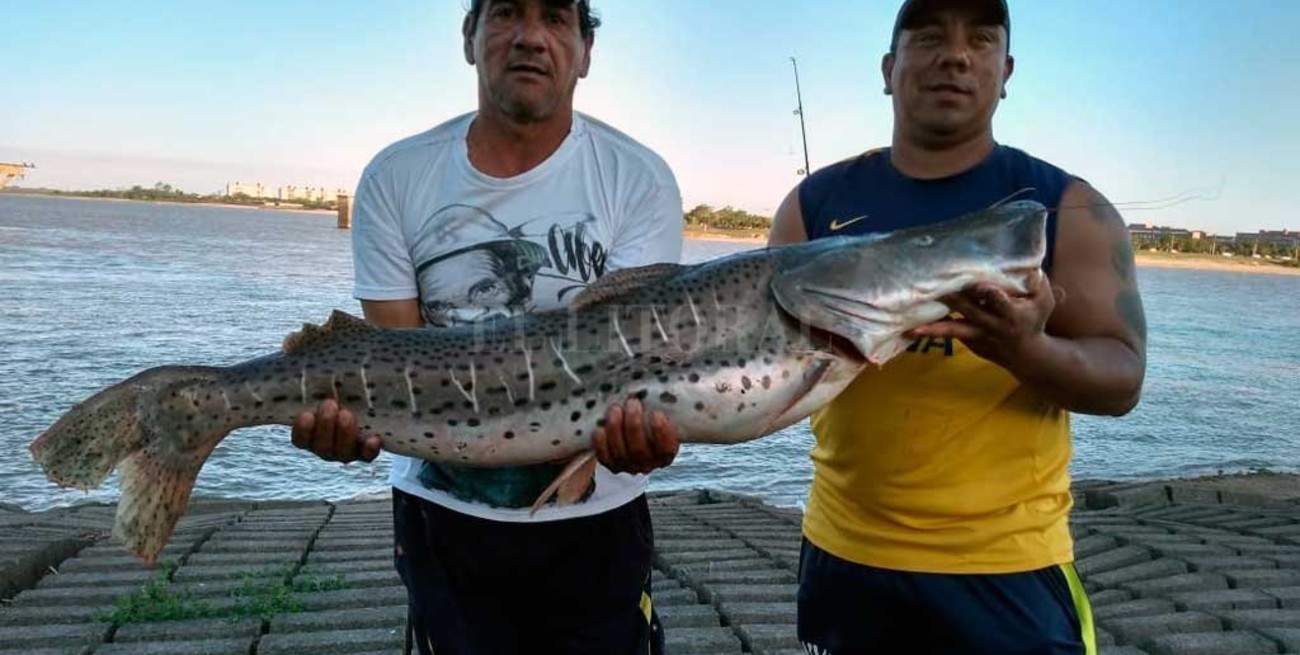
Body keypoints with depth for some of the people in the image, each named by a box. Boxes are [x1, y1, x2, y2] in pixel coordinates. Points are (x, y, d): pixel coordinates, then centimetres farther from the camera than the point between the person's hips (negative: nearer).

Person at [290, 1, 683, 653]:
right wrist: (354, 412, -28)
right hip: (443, 518, 2)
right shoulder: (396, 177, -3)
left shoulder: (638, 179, -8)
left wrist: (638, 421, -40)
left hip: (593, 522, -1)